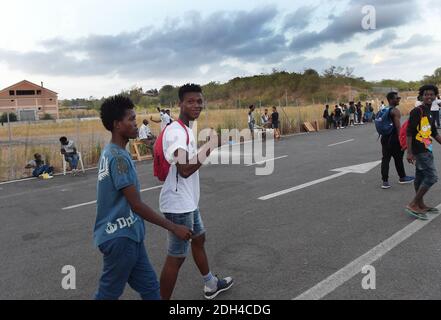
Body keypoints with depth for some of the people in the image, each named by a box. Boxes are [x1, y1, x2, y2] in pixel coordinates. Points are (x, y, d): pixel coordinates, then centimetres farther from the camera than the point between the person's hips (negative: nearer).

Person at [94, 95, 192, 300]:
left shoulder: (110, 152, 8)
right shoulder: (119, 157, -22)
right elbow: (136, 205, -23)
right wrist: (173, 227, -18)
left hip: (127, 235, 9)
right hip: (120, 237, -9)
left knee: (149, 287, 15)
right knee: (108, 294, 9)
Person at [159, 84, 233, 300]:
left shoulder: (187, 129, 11)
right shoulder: (176, 131, -22)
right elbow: (185, 169, -33)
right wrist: (211, 146, -28)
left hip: (188, 201, 11)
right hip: (179, 204, -11)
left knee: (198, 239, 24)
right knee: (177, 256, -1)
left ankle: (211, 285, 45)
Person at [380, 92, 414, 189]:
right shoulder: (395, 110, -12)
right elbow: (398, 126, -19)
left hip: (385, 137, 7)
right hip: (393, 138, -7)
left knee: (385, 159, 4)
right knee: (398, 159, 10)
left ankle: (385, 181, 2)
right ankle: (402, 178, 26)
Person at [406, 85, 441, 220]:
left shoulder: (430, 114, 15)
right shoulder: (417, 111, -12)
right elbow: (409, 132, -17)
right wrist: (409, 152, -21)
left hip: (426, 150, 9)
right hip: (420, 151, -9)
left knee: (421, 176, 14)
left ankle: (420, 205, 23)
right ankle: (413, 205, -6)